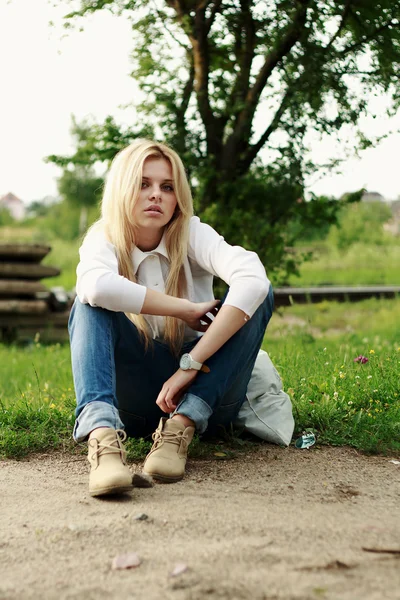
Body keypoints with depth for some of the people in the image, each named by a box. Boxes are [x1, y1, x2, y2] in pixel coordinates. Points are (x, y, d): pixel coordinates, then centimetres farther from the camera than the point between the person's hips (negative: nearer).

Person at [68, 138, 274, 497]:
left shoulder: (192, 234, -6)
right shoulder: (103, 240, -5)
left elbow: (252, 279, -28)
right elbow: (96, 285, -32)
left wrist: (191, 364, -32)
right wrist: (188, 310, -26)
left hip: (201, 391, 1)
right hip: (137, 397, 0)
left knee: (260, 293, -20)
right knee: (91, 303, -23)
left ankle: (180, 428, -30)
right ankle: (102, 435, -44)